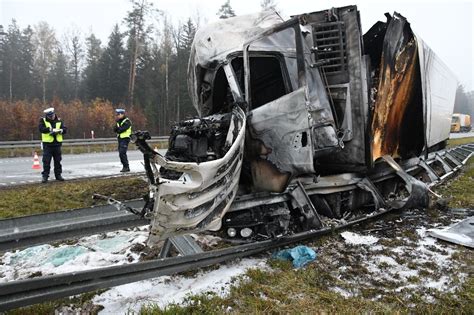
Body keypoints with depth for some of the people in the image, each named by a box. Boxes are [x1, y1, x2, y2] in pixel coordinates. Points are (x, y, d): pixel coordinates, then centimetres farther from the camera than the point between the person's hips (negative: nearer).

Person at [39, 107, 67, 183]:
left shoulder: (59, 121, 7)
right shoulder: (43, 121, 0)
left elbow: (65, 129, 0)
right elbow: (41, 129, -16)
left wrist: (60, 130, -21)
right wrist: (51, 129, -26)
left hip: (57, 144, 3)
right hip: (47, 144, -3)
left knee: (57, 160, 10)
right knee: (46, 161, -2)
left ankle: (58, 175, 21)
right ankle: (45, 176, 4)